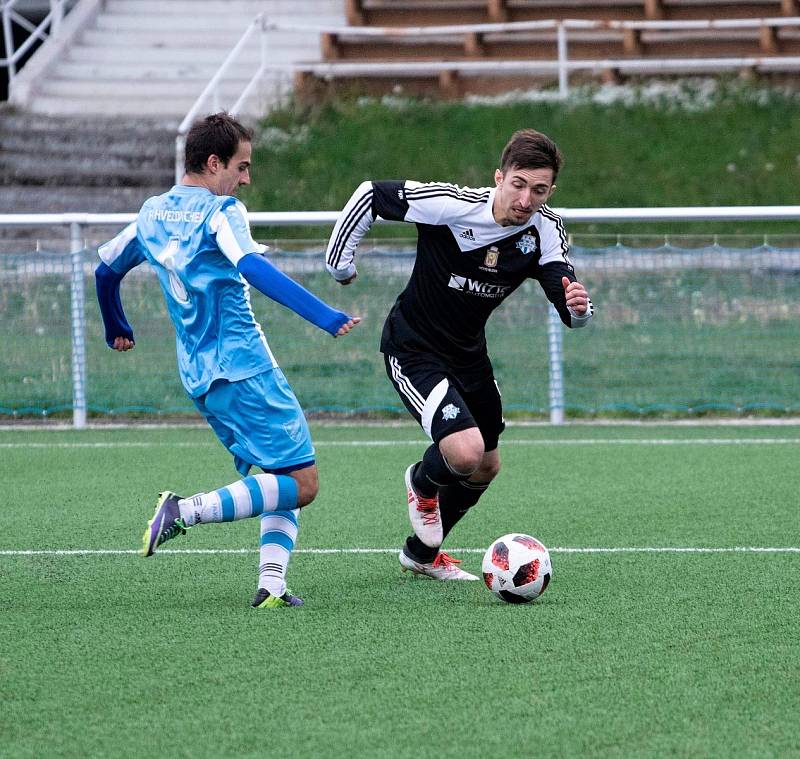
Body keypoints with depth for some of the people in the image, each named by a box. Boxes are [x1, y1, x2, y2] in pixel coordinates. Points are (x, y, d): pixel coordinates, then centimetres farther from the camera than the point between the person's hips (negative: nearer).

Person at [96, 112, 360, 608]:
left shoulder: (153, 214, 14)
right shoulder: (220, 211, -9)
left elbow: (106, 269, 27)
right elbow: (253, 268, -27)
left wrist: (117, 330, 45)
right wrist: (324, 316, -35)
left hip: (199, 377, 9)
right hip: (245, 369, -9)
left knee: (281, 478, 14)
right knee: (301, 484, -8)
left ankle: (271, 583, -5)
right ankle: (189, 510, -20)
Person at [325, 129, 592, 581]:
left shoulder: (545, 230, -14)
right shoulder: (449, 204, -28)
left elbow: (571, 311, -22)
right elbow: (371, 195, -17)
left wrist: (578, 306, -46)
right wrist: (340, 262, -9)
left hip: (468, 352, 7)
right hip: (413, 351, -7)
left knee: (486, 468, 19)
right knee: (465, 452, -25)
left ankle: (422, 553, 44)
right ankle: (423, 483, 14)